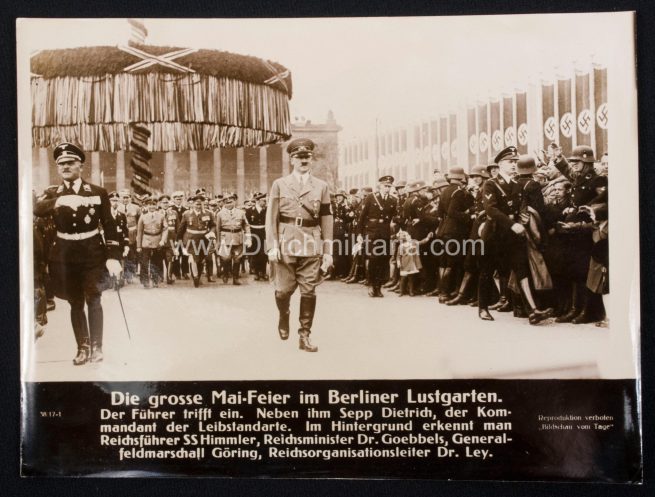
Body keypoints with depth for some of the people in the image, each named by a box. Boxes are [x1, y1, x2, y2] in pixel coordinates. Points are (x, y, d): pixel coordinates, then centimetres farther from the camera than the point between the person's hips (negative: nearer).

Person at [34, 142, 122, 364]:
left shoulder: (98, 192, 1)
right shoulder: (52, 194, 5)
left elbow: (109, 226, 0)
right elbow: (37, 210, -18)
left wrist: (113, 257, -8)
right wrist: (59, 201, -37)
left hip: (92, 252, -2)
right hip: (65, 254, 2)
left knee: (94, 299, -6)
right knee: (75, 303, 8)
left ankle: (96, 347, 1)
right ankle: (82, 347, 16)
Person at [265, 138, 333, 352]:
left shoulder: (321, 186, 9)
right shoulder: (279, 184, 7)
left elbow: (327, 220, 8)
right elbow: (271, 217, 3)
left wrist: (328, 251, 4)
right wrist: (272, 245, -7)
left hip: (312, 246, 1)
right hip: (286, 244, -1)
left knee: (309, 291, -1)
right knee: (284, 290, 2)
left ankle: (304, 336, 10)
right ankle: (284, 316, 35)